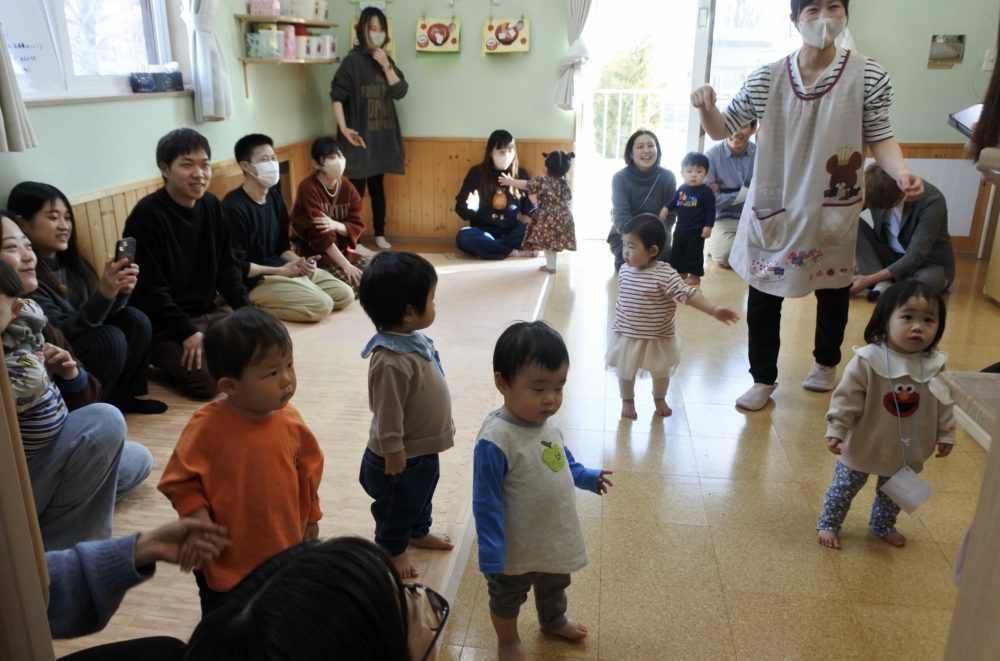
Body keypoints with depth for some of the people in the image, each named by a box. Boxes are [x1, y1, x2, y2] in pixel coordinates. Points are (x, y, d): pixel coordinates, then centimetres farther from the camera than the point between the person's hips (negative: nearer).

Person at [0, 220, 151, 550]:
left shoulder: (34, 318, 4)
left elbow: (82, 400, 10)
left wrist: (72, 375, -11)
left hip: (46, 458, 8)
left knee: (137, 460, 17)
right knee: (104, 421, -24)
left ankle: (39, 524, 4)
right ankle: (50, 546, -8)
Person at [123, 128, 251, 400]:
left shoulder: (212, 206, 4)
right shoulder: (147, 215, -17)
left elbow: (226, 268, 9)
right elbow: (149, 288, -18)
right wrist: (187, 332, -22)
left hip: (206, 313, 7)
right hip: (162, 325, -7)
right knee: (208, 380, -23)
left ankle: (203, 348, 14)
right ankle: (168, 358, 6)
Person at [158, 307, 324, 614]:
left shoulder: (289, 419, -9)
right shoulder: (208, 426, -23)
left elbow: (308, 469, 5)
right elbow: (180, 481, -15)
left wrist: (309, 517, 13)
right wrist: (200, 523, -25)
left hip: (284, 555, 4)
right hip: (225, 563, -4)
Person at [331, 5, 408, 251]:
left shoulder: (386, 61, 11)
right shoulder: (353, 61, -7)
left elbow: (400, 91, 0)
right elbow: (337, 95, -12)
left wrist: (386, 66, -11)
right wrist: (343, 128, -20)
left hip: (383, 136, 6)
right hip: (360, 136, -5)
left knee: (377, 187, 13)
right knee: (357, 189, -3)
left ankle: (379, 234, 22)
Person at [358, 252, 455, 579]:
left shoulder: (413, 338, -5)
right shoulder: (392, 360, -36)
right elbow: (388, 412, -29)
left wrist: (440, 425, 19)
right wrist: (393, 451, -20)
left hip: (425, 446, 9)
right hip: (404, 454, -9)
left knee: (422, 494, 31)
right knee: (398, 505, 16)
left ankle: (419, 531, 55)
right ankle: (391, 549, 40)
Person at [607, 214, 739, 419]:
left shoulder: (665, 275, -25)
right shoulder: (624, 270, -7)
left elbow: (689, 294, -30)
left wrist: (713, 310, -41)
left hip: (657, 339, -3)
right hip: (626, 336, 3)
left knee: (660, 372, 21)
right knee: (625, 371, 18)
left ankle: (659, 399, 47)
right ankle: (627, 401, 42)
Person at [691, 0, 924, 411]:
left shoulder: (868, 75, -9)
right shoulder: (767, 78, -6)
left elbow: (879, 138, -4)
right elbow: (721, 130, -1)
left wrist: (901, 173, -24)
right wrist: (707, 108, -23)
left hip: (833, 211, 0)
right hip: (772, 210, 1)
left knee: (833, 292, 18)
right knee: (763, 297, 5)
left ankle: (825, 363, 45)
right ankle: (763, 379, 23)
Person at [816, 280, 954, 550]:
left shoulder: (935, 366, -12)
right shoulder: (867, 361, -25)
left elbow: (944, 404, 1)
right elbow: (846, 398, -20)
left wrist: (946, 435, 5)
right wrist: (836, 430, -21)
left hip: (905, 452, 4)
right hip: (863, 446, -4)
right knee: (844, 487, 14)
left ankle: (883, 526, 51)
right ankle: (828, 524, 35)